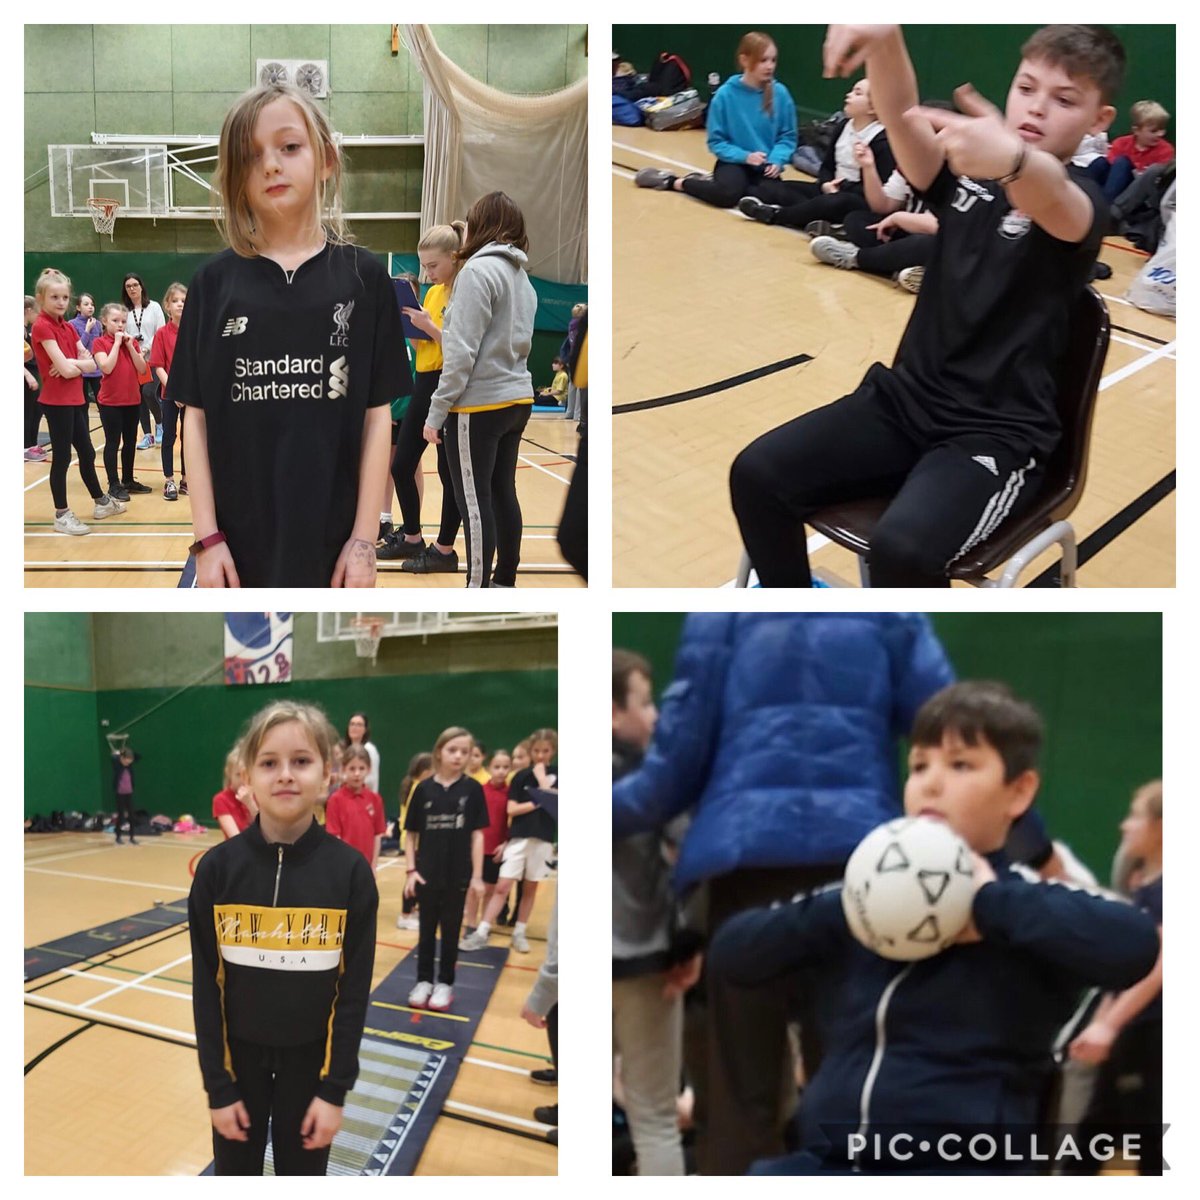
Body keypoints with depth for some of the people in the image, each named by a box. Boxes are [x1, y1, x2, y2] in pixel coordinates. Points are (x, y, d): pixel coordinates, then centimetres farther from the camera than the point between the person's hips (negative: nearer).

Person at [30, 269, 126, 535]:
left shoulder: (68, 327, 12)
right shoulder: (42, 326, -14)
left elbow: (91, 363, 5)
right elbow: (65, 367, -22)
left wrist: (73, 364, -14)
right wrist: (80, 362, -3)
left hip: (75, 399, 8)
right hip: (56, 401, -8)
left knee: (87, 452, 19)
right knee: (62, 456, -2)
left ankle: (101, 502, 33)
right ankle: (61, 515, 6)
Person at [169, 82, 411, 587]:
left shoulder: (363, 276, 0)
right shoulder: (214, 282, 2)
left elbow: (377, 416, 0)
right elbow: (198, 418, 2)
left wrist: (365, 538, -5)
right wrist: (207, 536, -4)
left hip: (331, 541, 0)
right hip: (238, 545, 1)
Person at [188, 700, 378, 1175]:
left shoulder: (349, 870, -12)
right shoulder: (217, 868, -11)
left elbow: (355, 987, -7)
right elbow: (206, 983, -5)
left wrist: (335, 1088, -8)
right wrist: (217, 1084, -6)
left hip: (310, 1059, 0)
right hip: (239, 1055, 1)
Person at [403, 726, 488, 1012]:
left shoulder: (472, 789, -4)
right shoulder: (424, 789, -3)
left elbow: (477, 834, -2)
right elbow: (411, 834, 2)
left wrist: (477, 875, -5)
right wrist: (411, 870, -4)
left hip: (458, 874, -1)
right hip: (427, 874, 1)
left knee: (451, 931, 11)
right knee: (427, 930, 12)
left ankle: (445, 984, 23)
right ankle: (424, 981, 24)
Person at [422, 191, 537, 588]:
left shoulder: (479, 270, -12)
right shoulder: (521, 276, 13)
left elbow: (462, 350, -17)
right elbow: (513, 341, 14)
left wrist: (436, 411, -13)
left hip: (479, 403, -8)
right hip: (517, 399, 8)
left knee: (474, 501, -3)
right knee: (503, 494, 14)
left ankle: (479, 588, 0)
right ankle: (504, 582, 22)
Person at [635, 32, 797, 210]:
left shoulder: (780, 93, -2)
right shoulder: (725, 95, -8)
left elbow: (787, 136, 5)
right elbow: (716, 141, -3)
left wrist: (777, 160, -14)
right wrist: (745, 156, -18)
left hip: (766, 167, 3)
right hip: (734, 162, -3)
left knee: (772, 194, -33)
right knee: (728, 194, -36)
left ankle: (709, 183, -7)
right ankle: (674, 182, -7)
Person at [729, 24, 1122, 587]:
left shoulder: (1081, 201, -9)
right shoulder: (965, 173, 5)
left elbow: (1049, 197, -36)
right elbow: (901, 117, -17)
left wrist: (1009, 159, -61)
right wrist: (885, 41, -40)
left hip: (998, 434, -5)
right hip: (906, 399, 6)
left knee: (901, 547, -32)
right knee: (757, 474, -11)